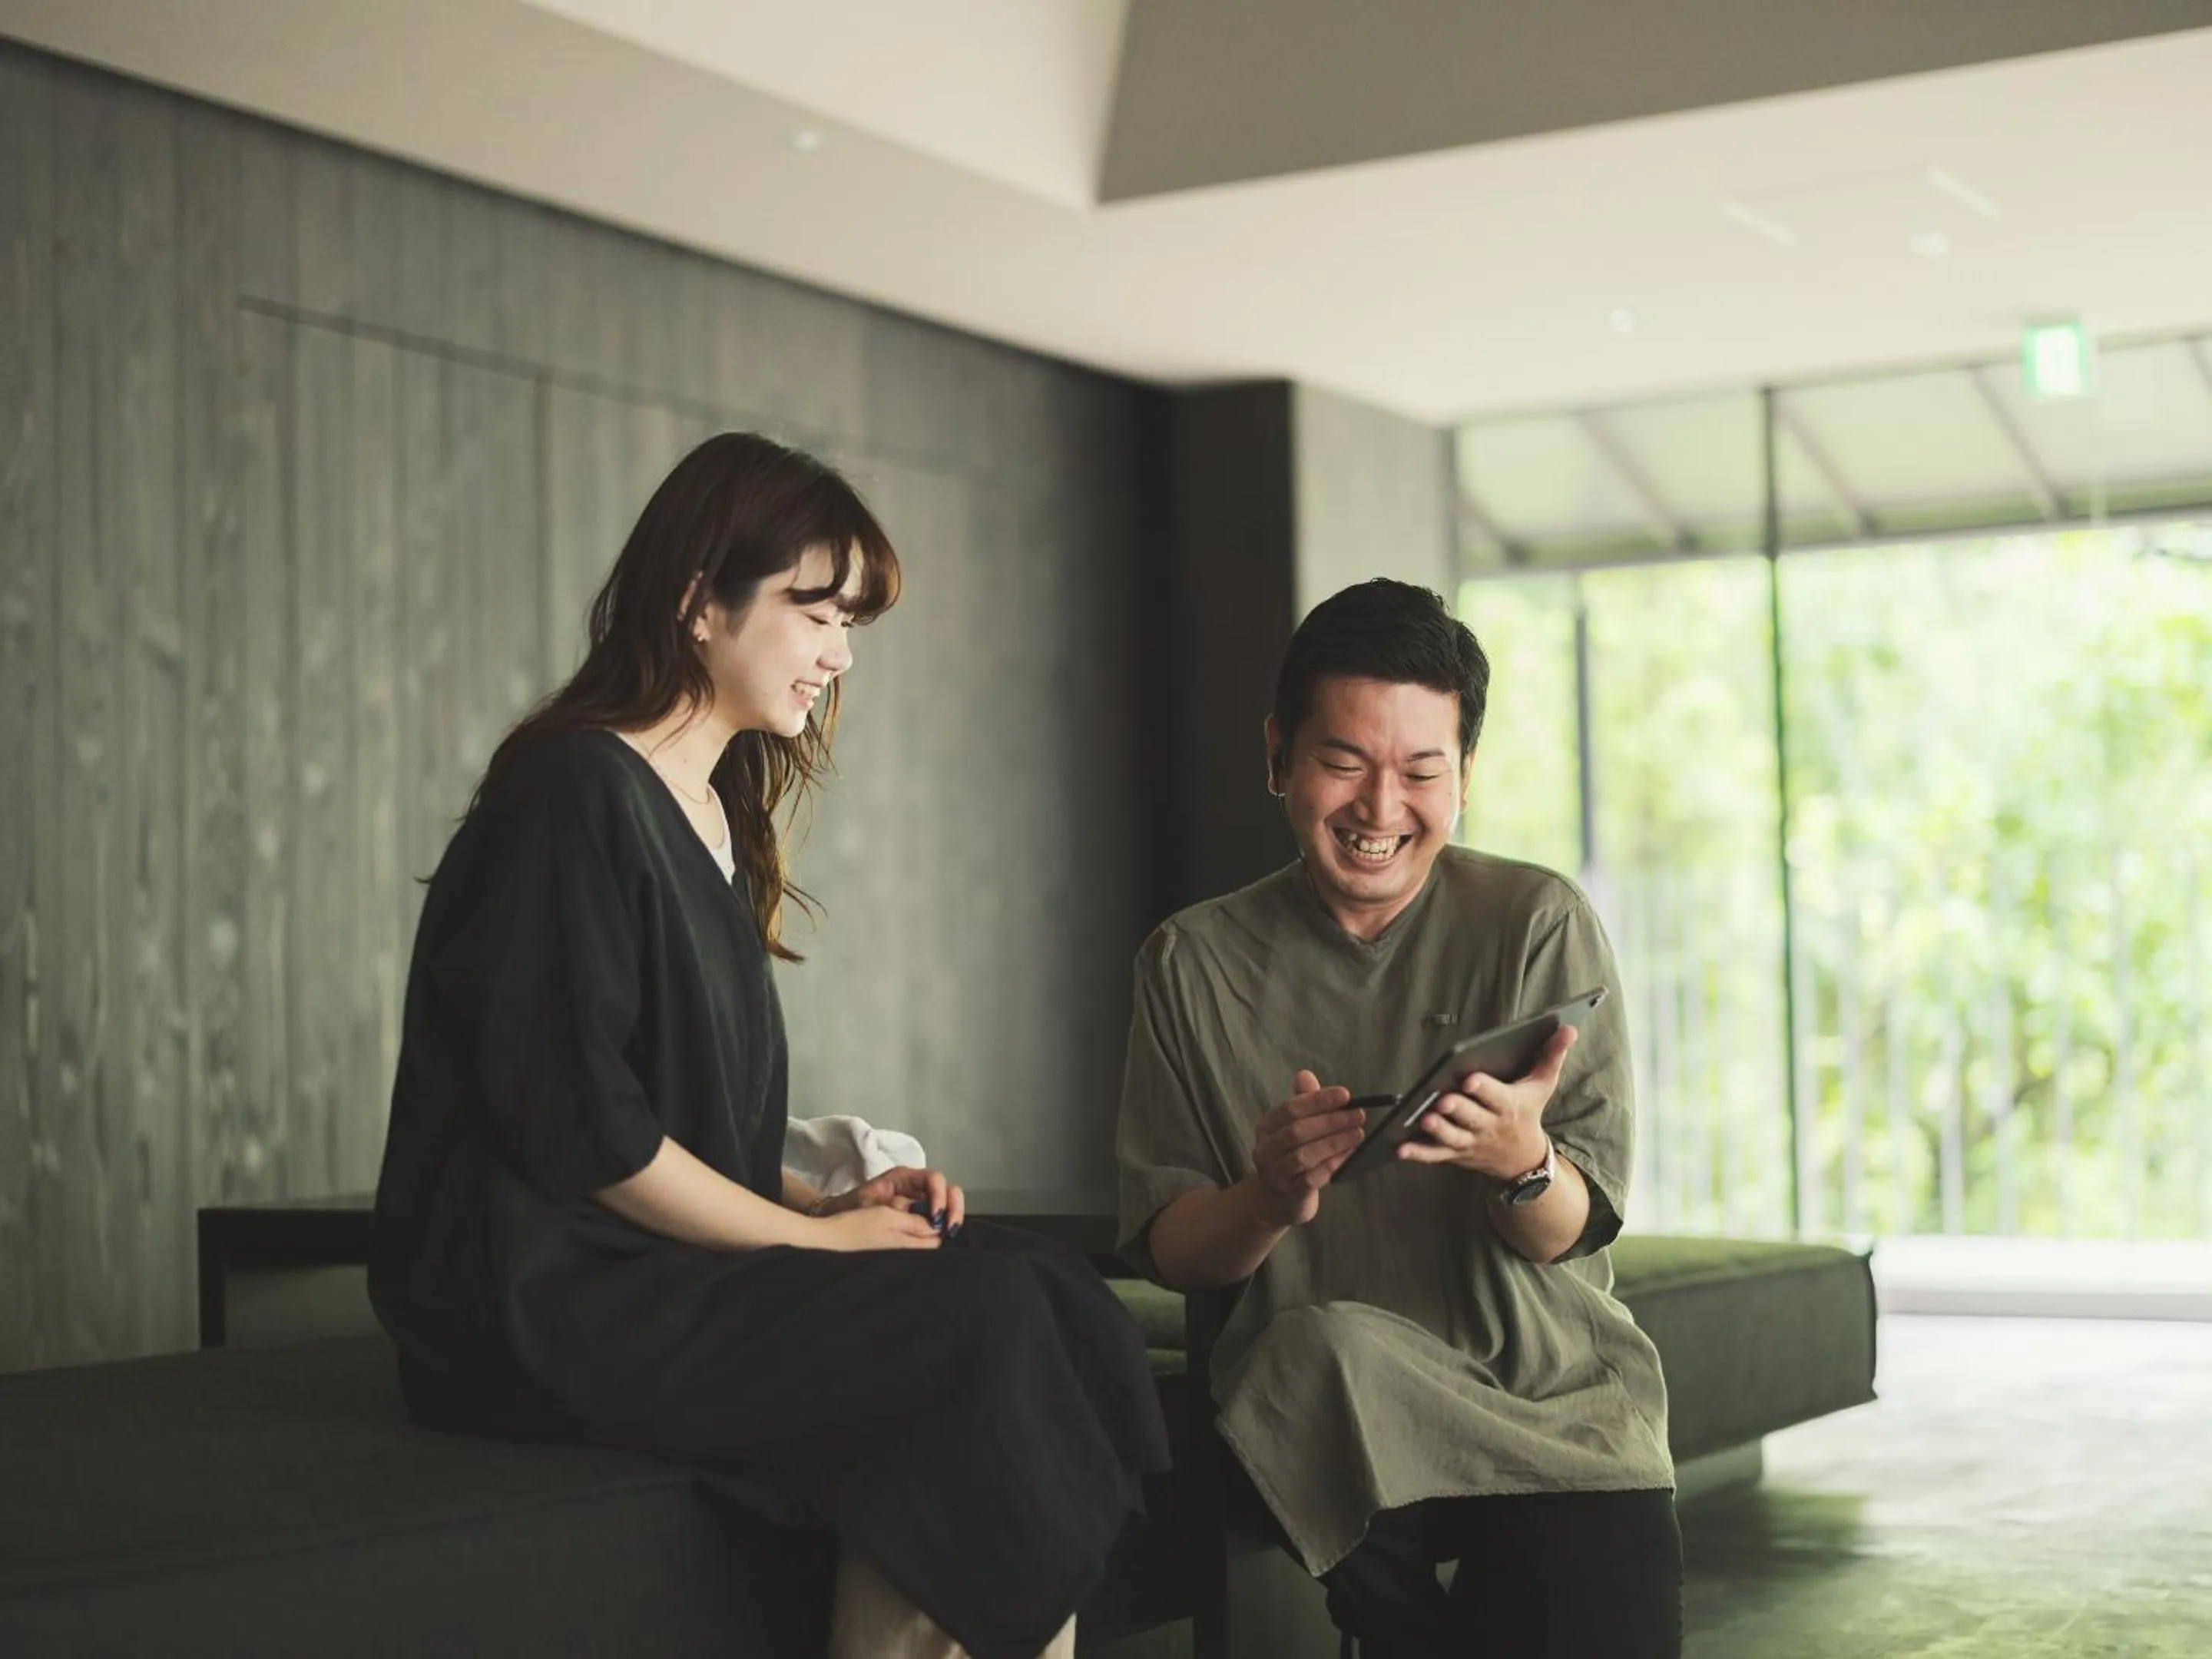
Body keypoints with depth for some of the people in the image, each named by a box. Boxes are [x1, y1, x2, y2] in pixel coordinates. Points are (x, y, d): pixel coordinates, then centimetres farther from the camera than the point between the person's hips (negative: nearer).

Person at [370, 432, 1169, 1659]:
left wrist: (830, 1203, 2)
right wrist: (812, 1235, -12)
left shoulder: (718, 820, 19)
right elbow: (573, 1123, -18)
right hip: (546, 1299, -8)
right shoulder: (576, 791, -10)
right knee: (982, 1322, -24)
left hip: (673, 1267, 9)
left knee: (1056, 1294, -14)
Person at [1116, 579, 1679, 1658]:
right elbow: (1163, 1251, 2)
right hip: (1321, 1399, 2)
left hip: (1554, 1386, -1)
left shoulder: (1539, 924, 1)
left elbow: (1574, 1230, -4)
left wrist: (1521, 1161, -27)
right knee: (1327, 1344, -32)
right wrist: (1269, 1200, -20)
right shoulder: (1192, 962, 4)